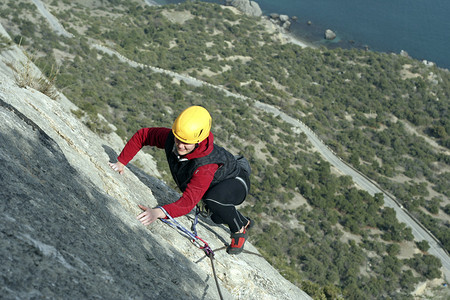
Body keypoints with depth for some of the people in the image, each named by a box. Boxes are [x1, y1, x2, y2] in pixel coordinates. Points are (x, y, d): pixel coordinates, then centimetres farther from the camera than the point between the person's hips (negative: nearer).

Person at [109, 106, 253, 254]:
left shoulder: (205, 165, -46)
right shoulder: (170, 138, -28)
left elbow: (188, 202, -52)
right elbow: (142, 135, -14)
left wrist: (160, 212, -66)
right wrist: (121, 162, -17)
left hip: (236, 181, -7)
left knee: (213, 199, -39)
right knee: (216, 218, 26)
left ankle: (240, 228, -9)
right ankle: (244, 221, 57)